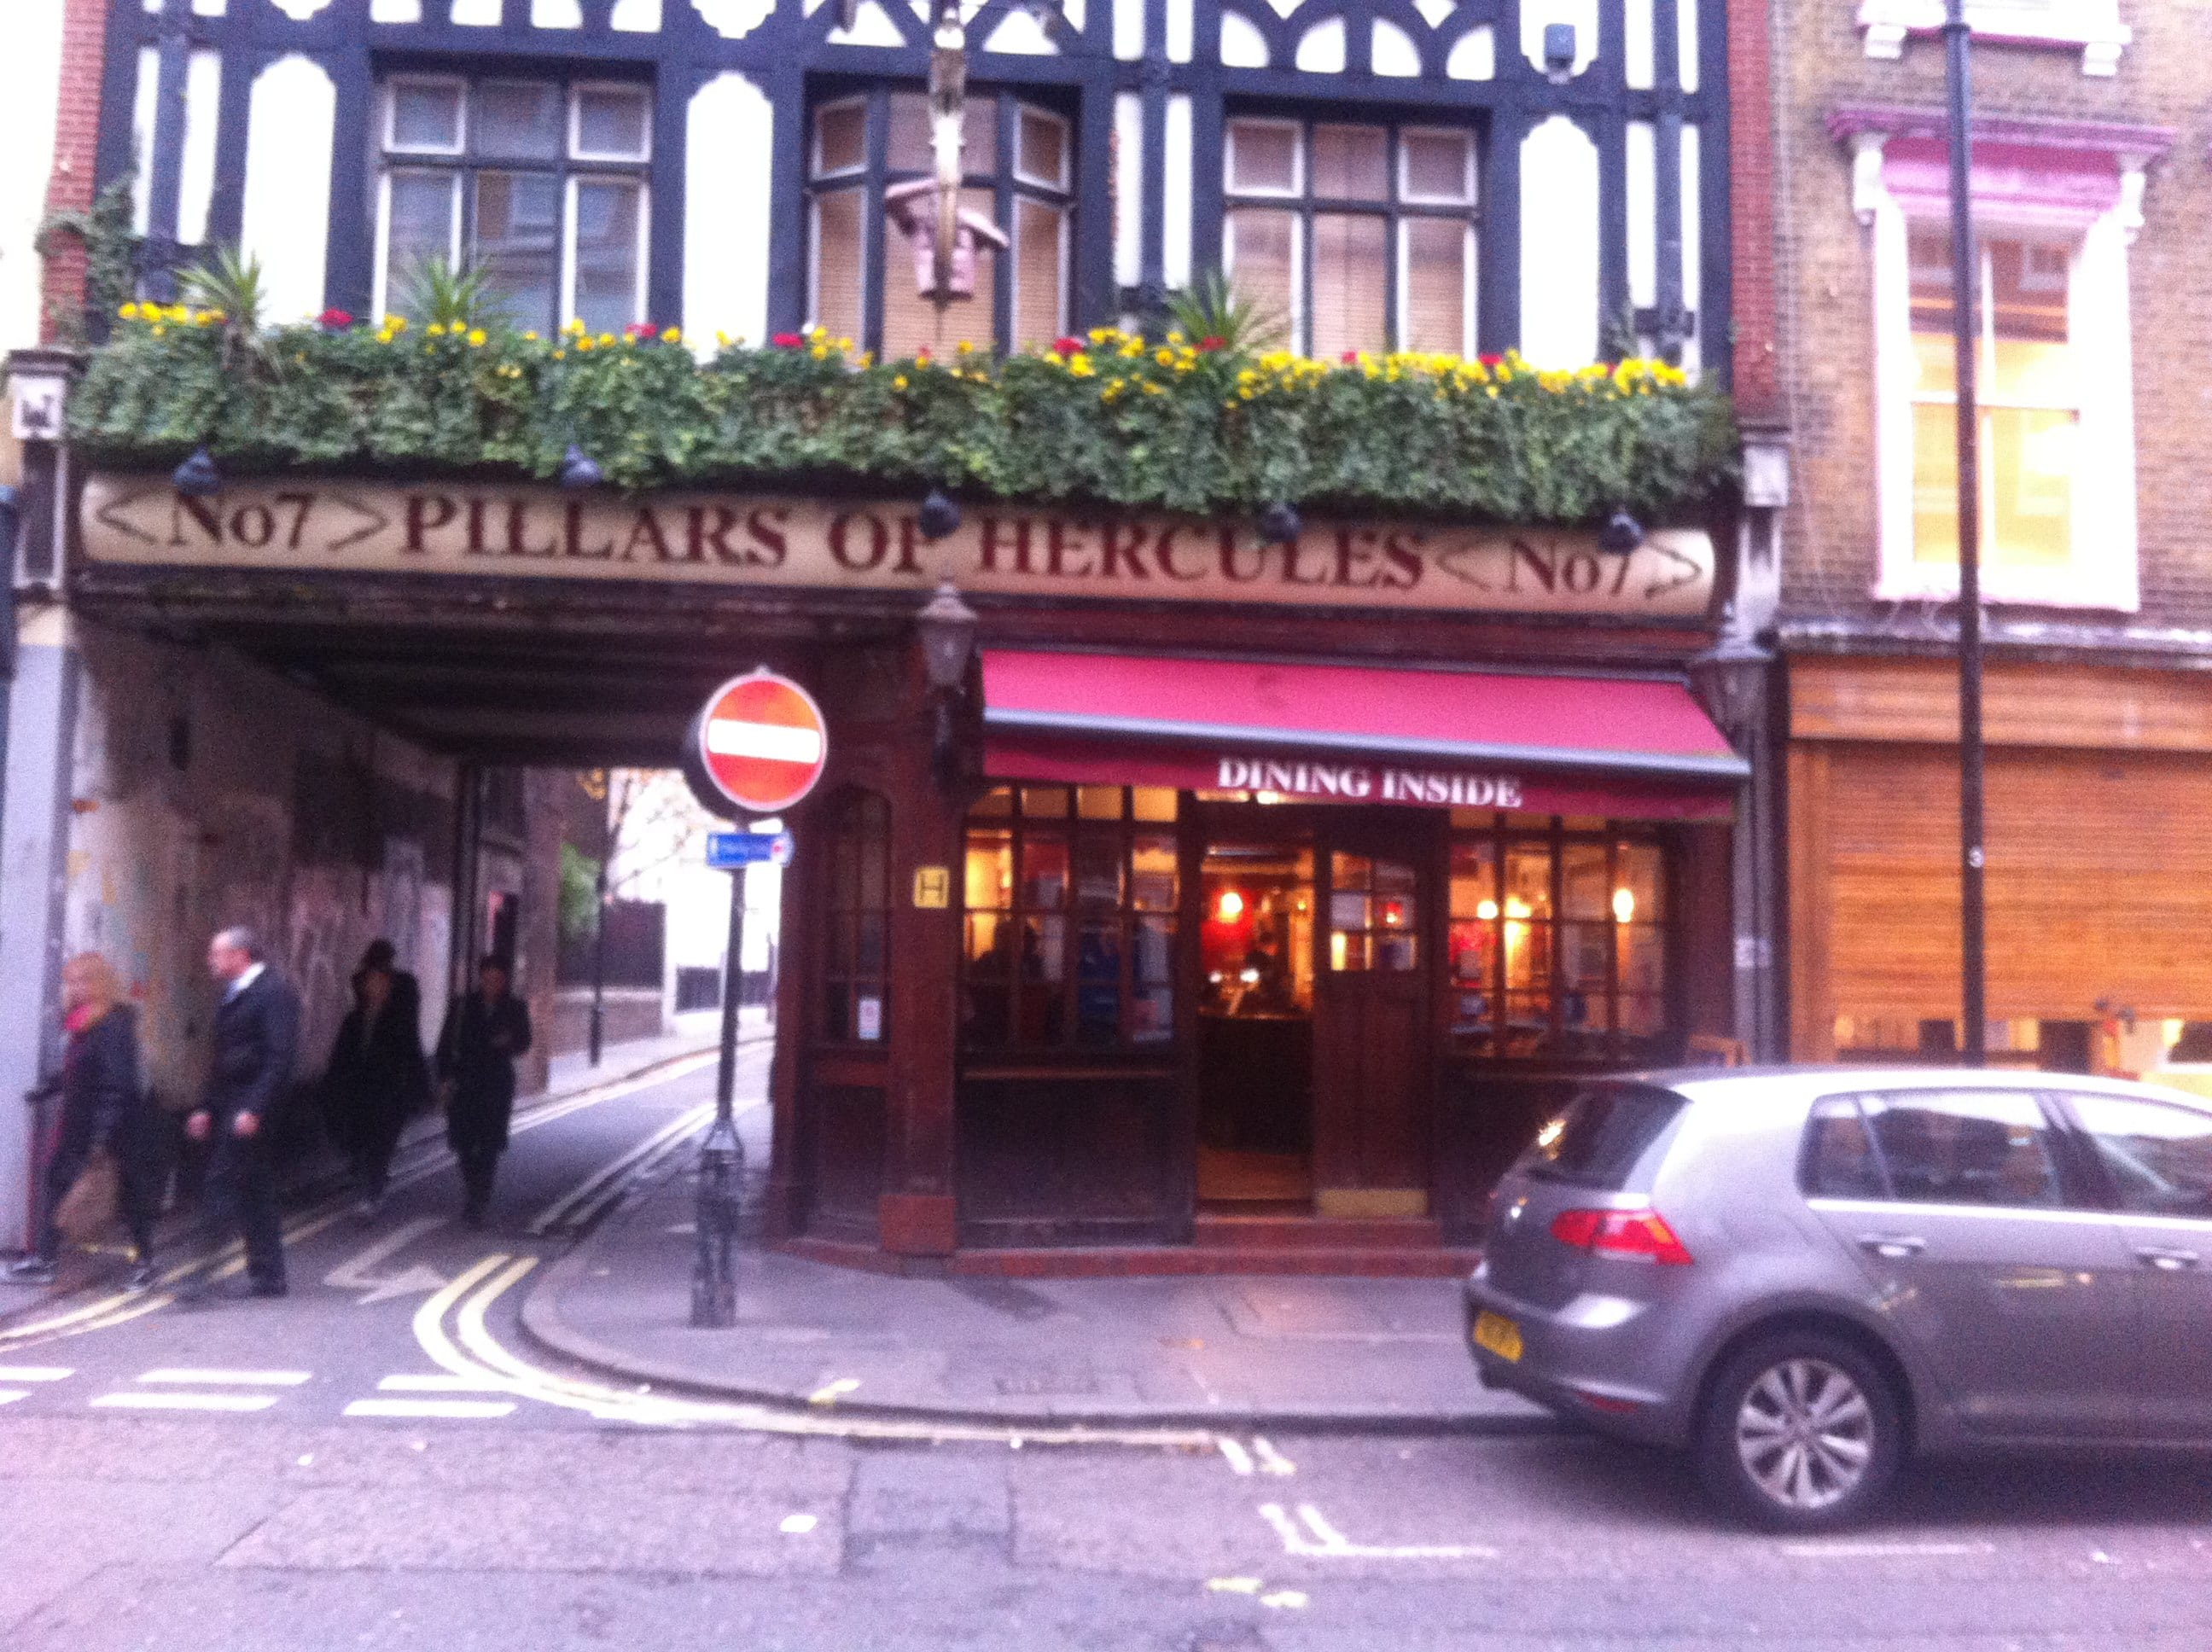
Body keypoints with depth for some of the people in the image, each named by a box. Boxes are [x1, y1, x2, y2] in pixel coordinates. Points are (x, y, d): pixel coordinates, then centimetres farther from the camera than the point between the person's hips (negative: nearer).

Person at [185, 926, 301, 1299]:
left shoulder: (275, 992, -11)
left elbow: (279, 1057, -18)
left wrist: (255, 1109, -23)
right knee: (256, 1194, 12)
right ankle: (267, 1277, 18)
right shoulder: (233, 996, 18)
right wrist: (206, 1107, 16)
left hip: (252, 1110, -9)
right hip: (230, 1108, 9)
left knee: (224, 1182, -13)